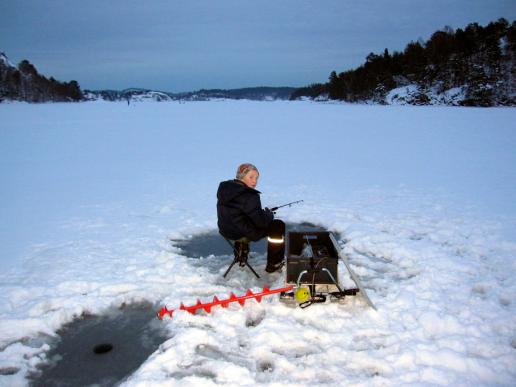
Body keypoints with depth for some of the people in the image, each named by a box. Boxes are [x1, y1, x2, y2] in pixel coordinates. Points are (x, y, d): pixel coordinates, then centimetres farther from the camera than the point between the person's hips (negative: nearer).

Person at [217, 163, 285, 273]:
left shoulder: (224, 188, 1)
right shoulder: (249, 196, -25)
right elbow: (261, 221, -23)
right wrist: (269, 214, 0)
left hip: (226, 230, 8)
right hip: (243, 234, -8)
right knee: (278, 225, 6)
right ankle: (273, 264, 13)